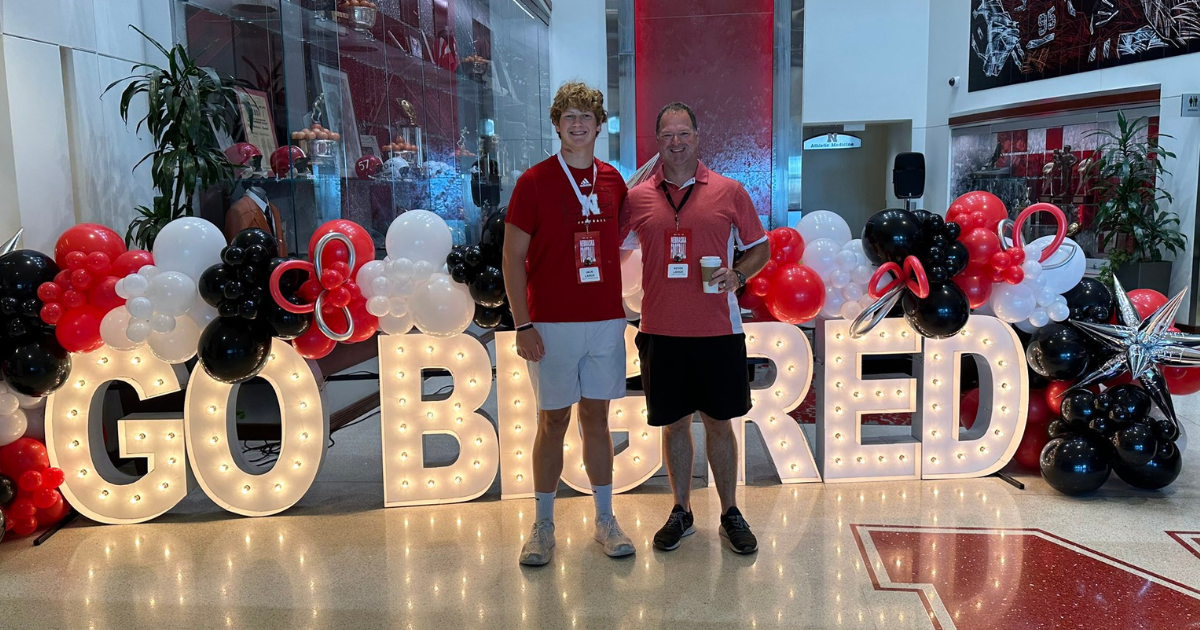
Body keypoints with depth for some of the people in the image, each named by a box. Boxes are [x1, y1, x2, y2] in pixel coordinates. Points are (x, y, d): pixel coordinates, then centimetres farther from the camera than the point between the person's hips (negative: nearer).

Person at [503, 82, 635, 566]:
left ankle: (605, 520, 22)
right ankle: (543, 526, 18)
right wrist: (522, 324, -12)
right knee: (552, 421, 4)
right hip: (552, 324, -3)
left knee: (597, 417, 11)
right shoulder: (535, 181, -4)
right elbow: (513, 257, -6)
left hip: (605, 320, 3)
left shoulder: (613, 181, 8)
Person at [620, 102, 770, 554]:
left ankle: (730, 513, 24)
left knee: (719, 422, 8)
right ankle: (681, 512, 27)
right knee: (674, 423, 11)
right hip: (662, 330, 1)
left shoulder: (729, 192, 2)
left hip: (718, 329, -1)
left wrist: (738, 274, -10)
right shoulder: (637, 198, 4)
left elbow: (759, 247, 9)